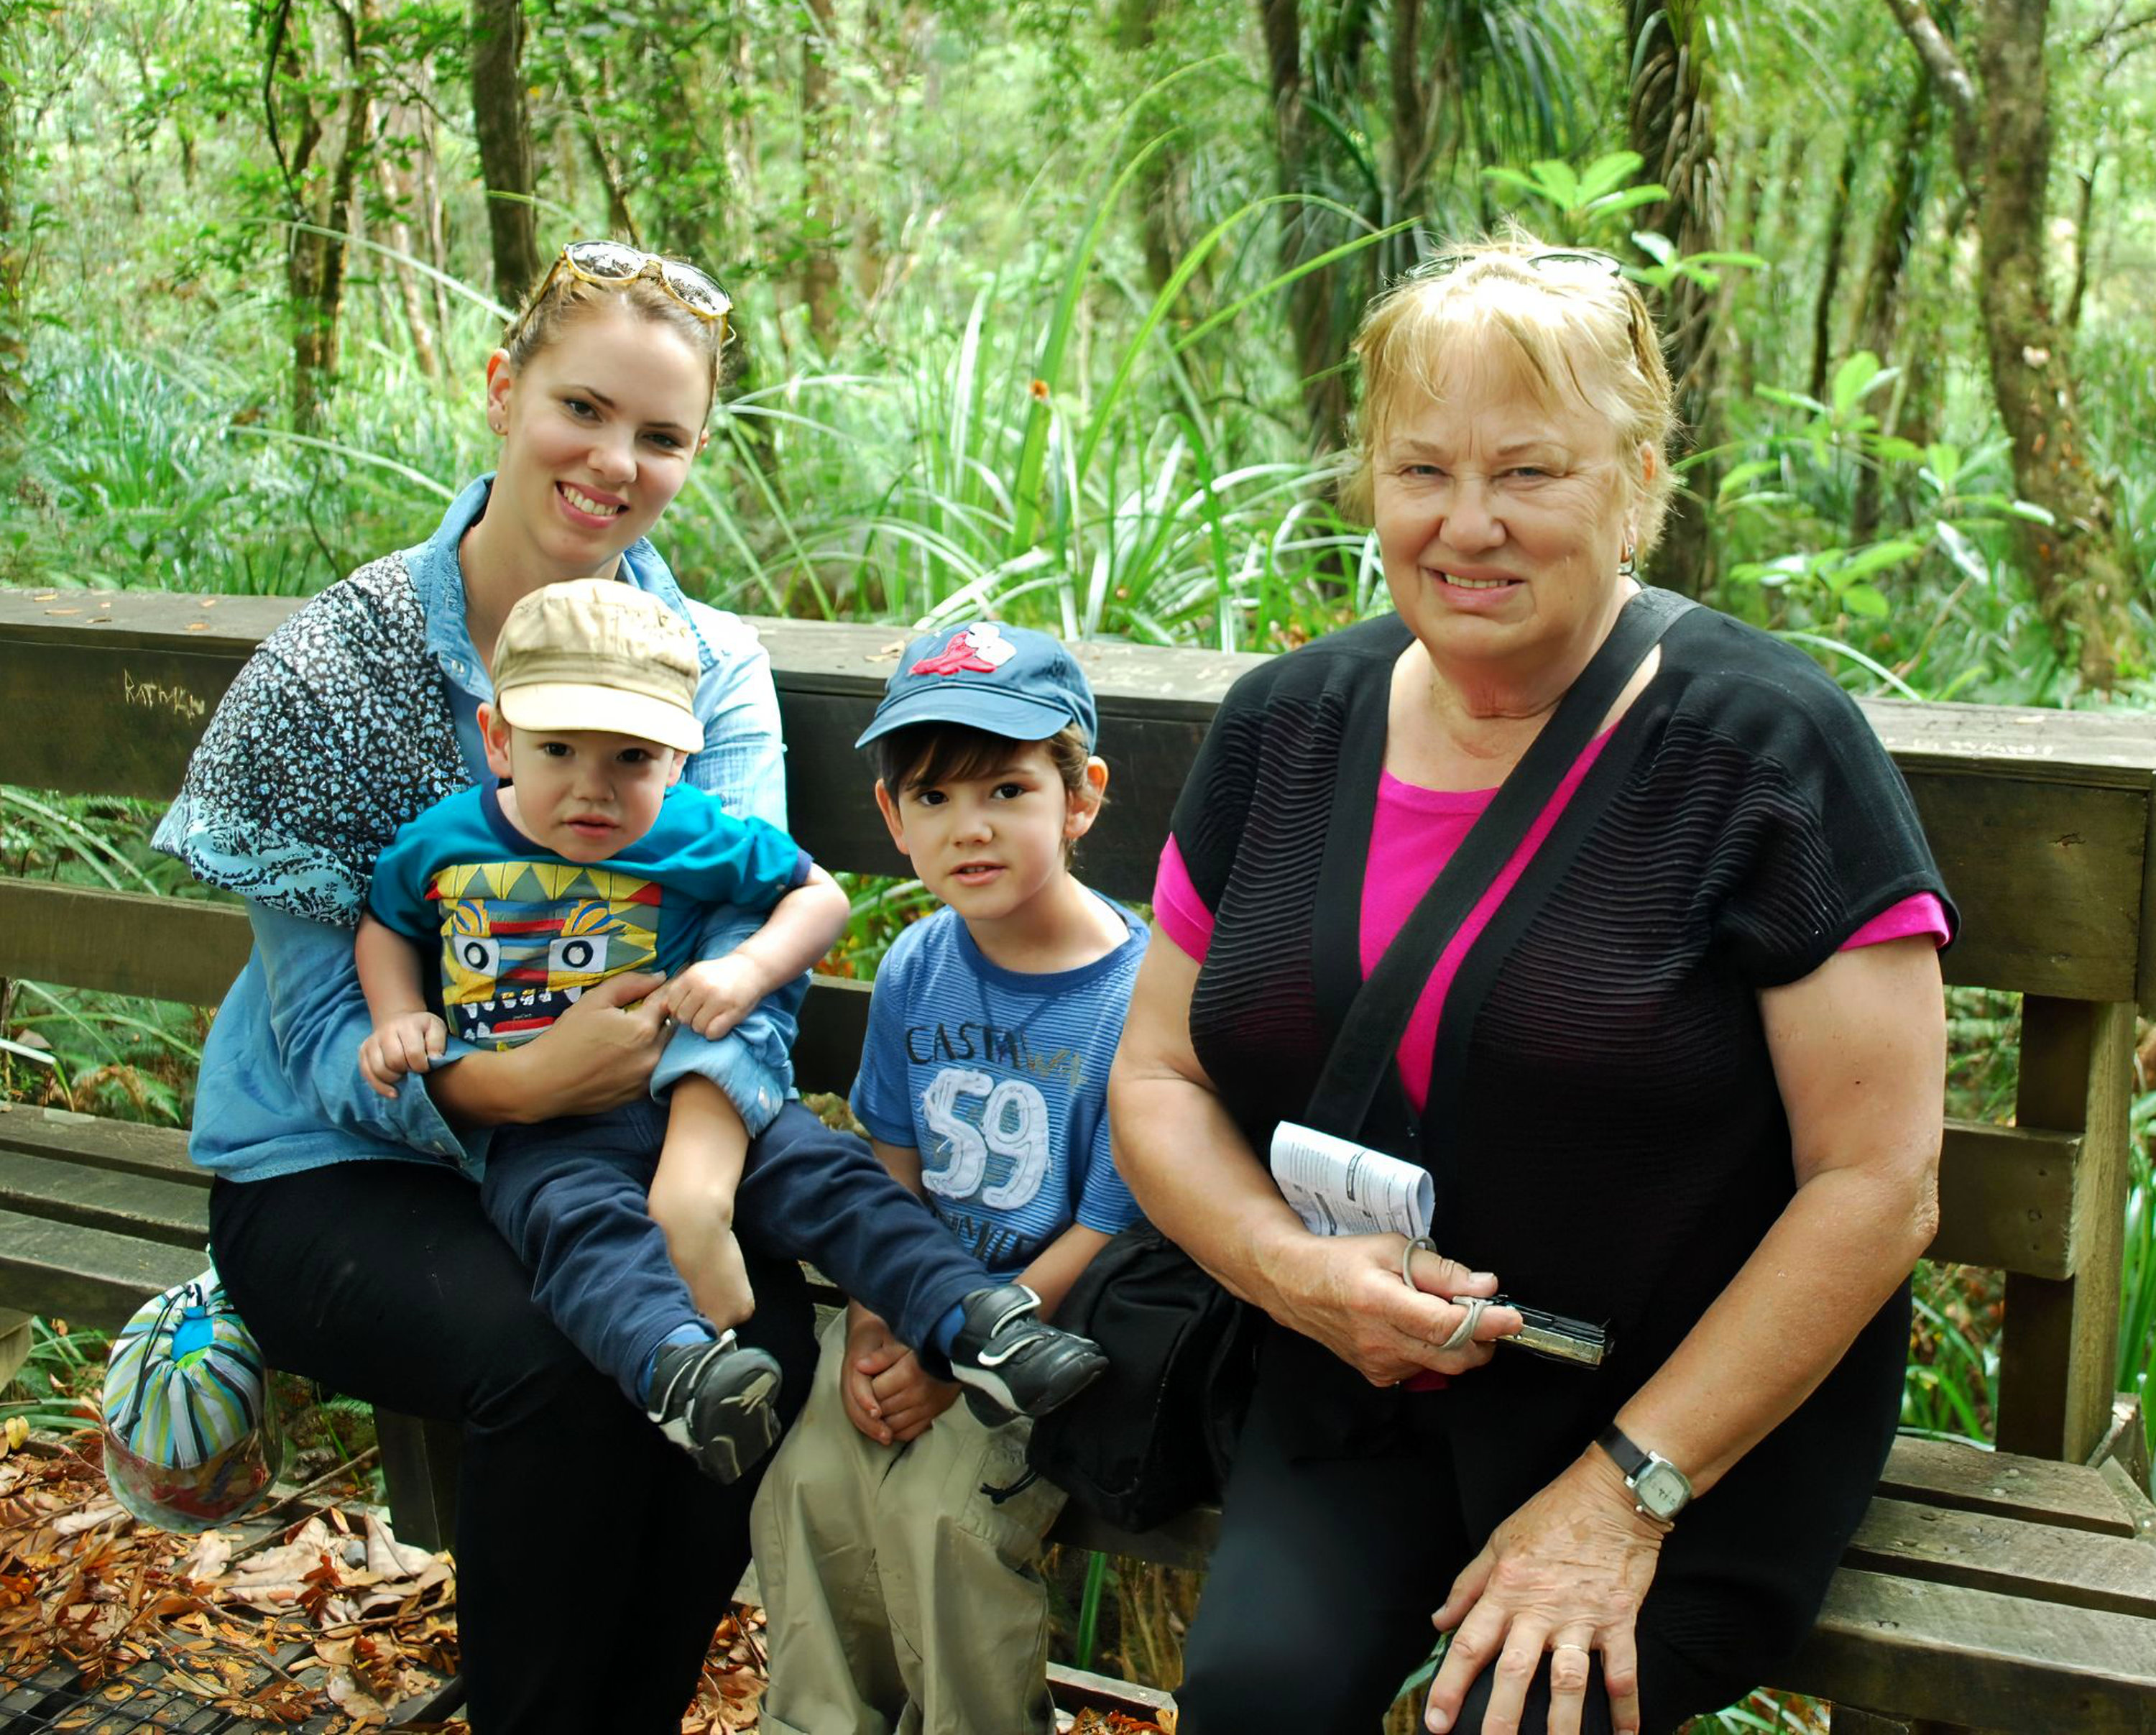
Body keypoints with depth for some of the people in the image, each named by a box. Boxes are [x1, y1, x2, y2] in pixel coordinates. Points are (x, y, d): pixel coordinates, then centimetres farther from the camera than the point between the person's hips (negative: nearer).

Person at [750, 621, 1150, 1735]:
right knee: (808, 1485, -13)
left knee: (939, 1507, -22)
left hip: (1059, 1325, -5)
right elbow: (892, 1171, 10)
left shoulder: (1135, 997, -17)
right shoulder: (915, 971, 2)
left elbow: (1107, 1238, -14)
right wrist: (872, 1328, -5)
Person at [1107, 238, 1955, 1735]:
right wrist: (1291, 1264, -12)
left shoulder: (1768, 751, -11)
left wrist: (1627, 1489, -15)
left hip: (1703, 1418, -3)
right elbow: (1159, 1076, 8)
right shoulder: (1285, 726, 3)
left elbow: (1877, 1186, -12)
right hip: (1357, 1391, 3)